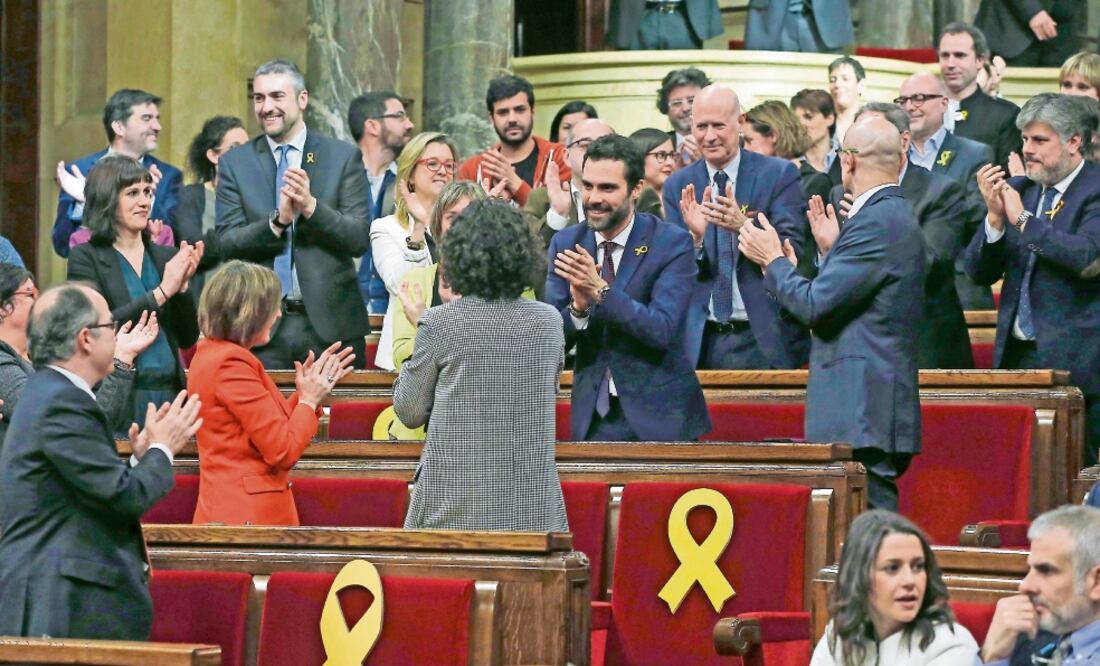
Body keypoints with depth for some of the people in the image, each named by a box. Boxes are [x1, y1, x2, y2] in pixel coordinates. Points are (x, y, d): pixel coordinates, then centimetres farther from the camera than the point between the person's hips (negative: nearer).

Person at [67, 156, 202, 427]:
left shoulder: (165, 257, 12)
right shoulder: (86, 258, 0)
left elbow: (188, 338, 10)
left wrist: (182, 285, -6)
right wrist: (162, 292, -14)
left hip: (170, 393, 4)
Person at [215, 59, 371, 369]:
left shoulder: (343, 157, 4)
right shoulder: (234, 163, 7)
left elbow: (360, 239, -2)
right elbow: (226, 244, -1)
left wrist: (311, 207, -18)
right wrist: (277, 220, -18)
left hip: (331, 324, 0)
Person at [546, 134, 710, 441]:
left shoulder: (672, 243, -9)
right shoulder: (565, 244, 2)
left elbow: (662, 330, -20)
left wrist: (601, 291, -29)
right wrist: (578, 307, -23)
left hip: (660, 415, -3)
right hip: (593, 415, 3)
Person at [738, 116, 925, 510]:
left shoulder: (875, 222, -15)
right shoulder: (896, 216, 16)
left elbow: (815, 304, -17)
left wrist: (774, 261, -2)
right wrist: (832, 251, 20)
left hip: (862, 413, -10)